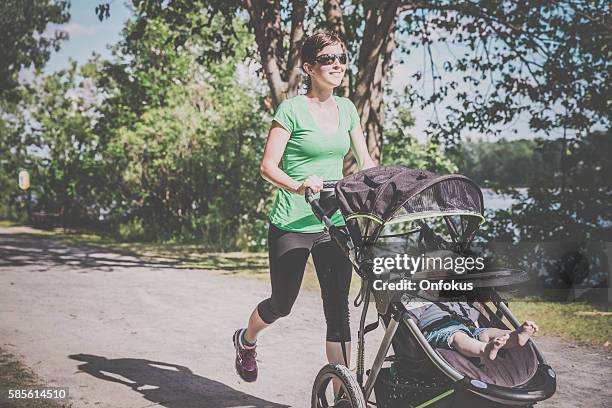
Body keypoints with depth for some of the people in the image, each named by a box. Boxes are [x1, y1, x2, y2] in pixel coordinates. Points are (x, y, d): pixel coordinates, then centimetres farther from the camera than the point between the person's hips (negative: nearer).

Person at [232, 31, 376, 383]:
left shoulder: (347, 109, 9)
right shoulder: (292, 109, -9)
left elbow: (365, 161, 12)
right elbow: (268, 166, -12)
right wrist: (298, 186, -30)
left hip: (334, 224, 5)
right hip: (292, 225, -4)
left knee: (339, 308, -1)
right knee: (281, 305, 11)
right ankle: (246, 340, 44)